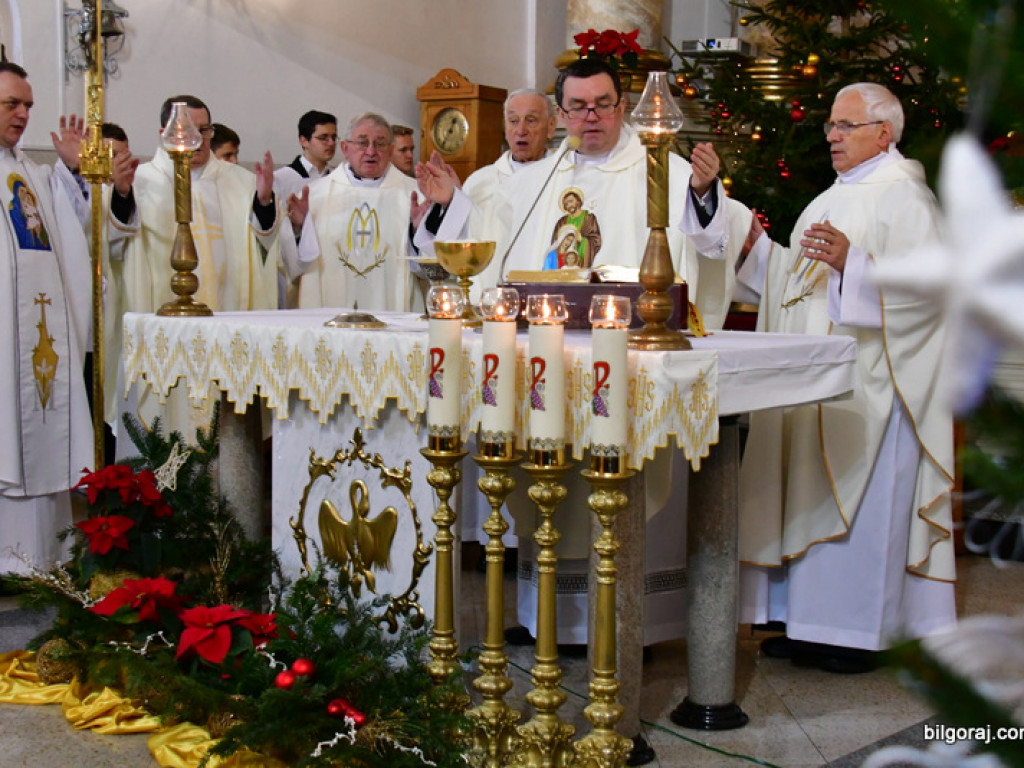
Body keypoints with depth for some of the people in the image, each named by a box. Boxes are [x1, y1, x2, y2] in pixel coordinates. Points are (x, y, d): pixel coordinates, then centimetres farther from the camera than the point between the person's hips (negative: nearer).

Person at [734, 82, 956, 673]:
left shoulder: (904, 197, -8)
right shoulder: (840, 195, 20)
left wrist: (850, 262, -34)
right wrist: (759, 247, 15)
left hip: (866, 380, -9)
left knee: (860, 496, -6)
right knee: (811, 491, 9)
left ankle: (859, 631, 3)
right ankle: (812, 622, 16)